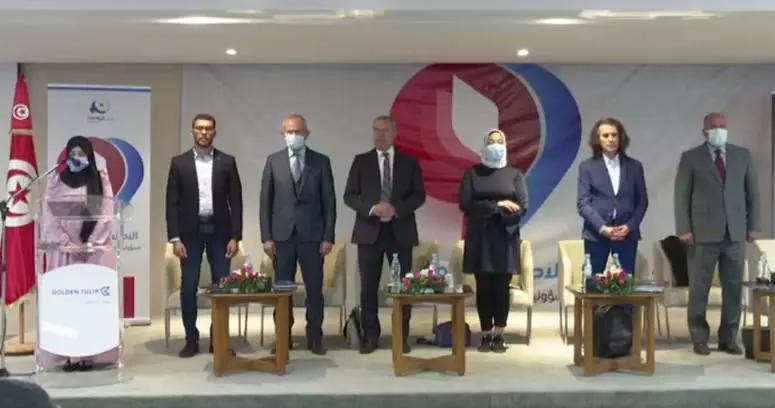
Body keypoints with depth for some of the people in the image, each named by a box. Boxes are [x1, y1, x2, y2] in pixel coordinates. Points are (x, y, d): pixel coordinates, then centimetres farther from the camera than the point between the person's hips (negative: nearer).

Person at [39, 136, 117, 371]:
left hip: (96, 250, -1)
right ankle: (67, 354, -1)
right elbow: (50, 218, 3)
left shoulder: (101, 180, 6)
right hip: (63, 250, 1)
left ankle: (90, 353, -1)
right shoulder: (56, 181, 10)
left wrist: (89, 245, -11)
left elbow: (107, 216, -1)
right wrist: (67, 244, -10)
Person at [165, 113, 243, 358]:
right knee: (188, 288, 1)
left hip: (219, 230, 1)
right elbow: (172, 202, 0)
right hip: (190, 231, 0)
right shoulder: (179, 162, 2)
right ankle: (191, 341, 12)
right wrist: (174, 238, -7)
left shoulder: (227, 162, 3)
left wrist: (235, 236, -4)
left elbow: (235, 201, 2)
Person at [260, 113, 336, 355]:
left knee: (314, 289, 3)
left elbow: (329, 202, 2)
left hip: (312, 235, 0)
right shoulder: (273, 161, 5)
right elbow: (266, 201, 5)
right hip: (282, 235, 1)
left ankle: (315, 338, 13)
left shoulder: (321, 162, 4)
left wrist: (328, 236, -4)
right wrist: (266, 237, -2)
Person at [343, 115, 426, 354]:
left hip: (400, 231, 0)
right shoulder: (361, 161, 6)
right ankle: (370, 336, 12)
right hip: (369, 231, 0)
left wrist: (397, 208, -15)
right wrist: (371, 208, -16)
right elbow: (349, 196, 1)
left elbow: (419, 195, 1)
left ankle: (402, 336, 12)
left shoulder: (409, 162, 7)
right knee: (368, 287, 2)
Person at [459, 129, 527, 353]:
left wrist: (485, 211, -12)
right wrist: (498, 205, -12)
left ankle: (499, 336, 8)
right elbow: (465, 204, -6)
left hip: (504, 238, 0)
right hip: (479, 238, 0)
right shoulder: (472, 172, 5)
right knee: (483, 288, 2)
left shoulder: (514, 174, 6)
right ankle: (486, 335, 9)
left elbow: (522, 207, -4)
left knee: (502, 287, 1)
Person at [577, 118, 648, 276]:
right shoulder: (587, 167, 3)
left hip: (627, 234, 2)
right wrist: (602, 228, -15)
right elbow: (583, 203, -3)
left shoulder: (634, 166, 10)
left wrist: (630, 226, -7)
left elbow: (642, 201, 9)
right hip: (596, 234, -1)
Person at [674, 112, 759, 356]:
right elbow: (681, 196, -1)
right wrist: (684, 229, -9)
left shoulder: (742, 155, 11)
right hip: (703, 233, -3)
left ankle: (728, 338, 16)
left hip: (735, 233, 3)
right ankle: (700, 339, 12)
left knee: (734, 288, 5)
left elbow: (752, 193, 12)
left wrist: (753, 226, 6)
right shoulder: (691, 158, 2)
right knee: (699, 289, 2)